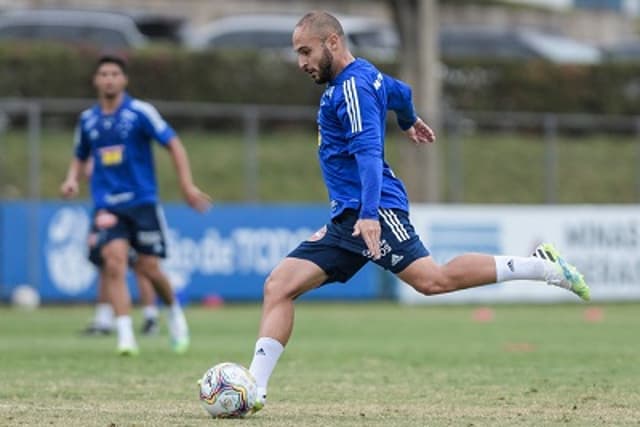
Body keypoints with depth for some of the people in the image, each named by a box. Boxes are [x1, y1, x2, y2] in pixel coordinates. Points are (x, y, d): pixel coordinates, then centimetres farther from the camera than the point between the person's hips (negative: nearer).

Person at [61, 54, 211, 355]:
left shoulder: (140, 112, -4)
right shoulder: (87, 120, 8)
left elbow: (173, 144, -4)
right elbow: (80, 157, 24)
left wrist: (187, 185, -12)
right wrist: (72, 179, 3)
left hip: (142, 200, -2)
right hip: (107, 204, 2)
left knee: (149, 268, -3)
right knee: (114, 260, -18)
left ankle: (174, 310, 29)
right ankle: (125, 336, -20)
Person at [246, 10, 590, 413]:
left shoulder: (353, 86, -11)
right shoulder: (365, 75, 17)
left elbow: (369, 153, -22)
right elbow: (400, 93, 37)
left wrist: (369, 213, -33)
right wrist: (409, 121, 60)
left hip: (374, 211, -10)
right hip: (347, 218, 10)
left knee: (433, 280, -24)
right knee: (279, 286, 0)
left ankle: (541, 265, -13)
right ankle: (255, 389, -5)